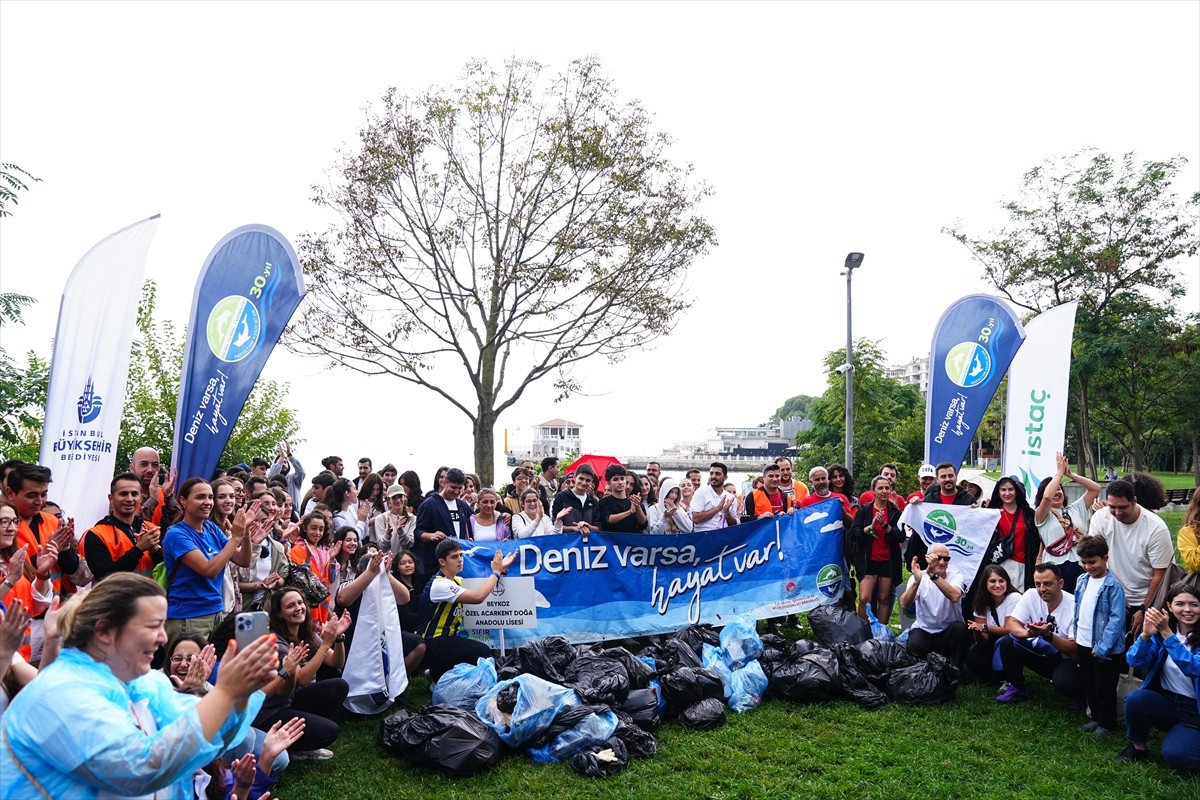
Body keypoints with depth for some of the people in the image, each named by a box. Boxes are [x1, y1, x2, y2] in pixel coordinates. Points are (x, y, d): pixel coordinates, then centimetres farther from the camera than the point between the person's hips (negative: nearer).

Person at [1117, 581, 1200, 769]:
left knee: (1174, 756, -24)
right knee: (1135, 699, -27)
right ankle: (1137, 747, -3)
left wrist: (1166, 633, -38)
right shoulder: (1160, 630, -2)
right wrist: (1146, 634, -30)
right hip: (1167, 702, 4)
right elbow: (1135, 662, -12)